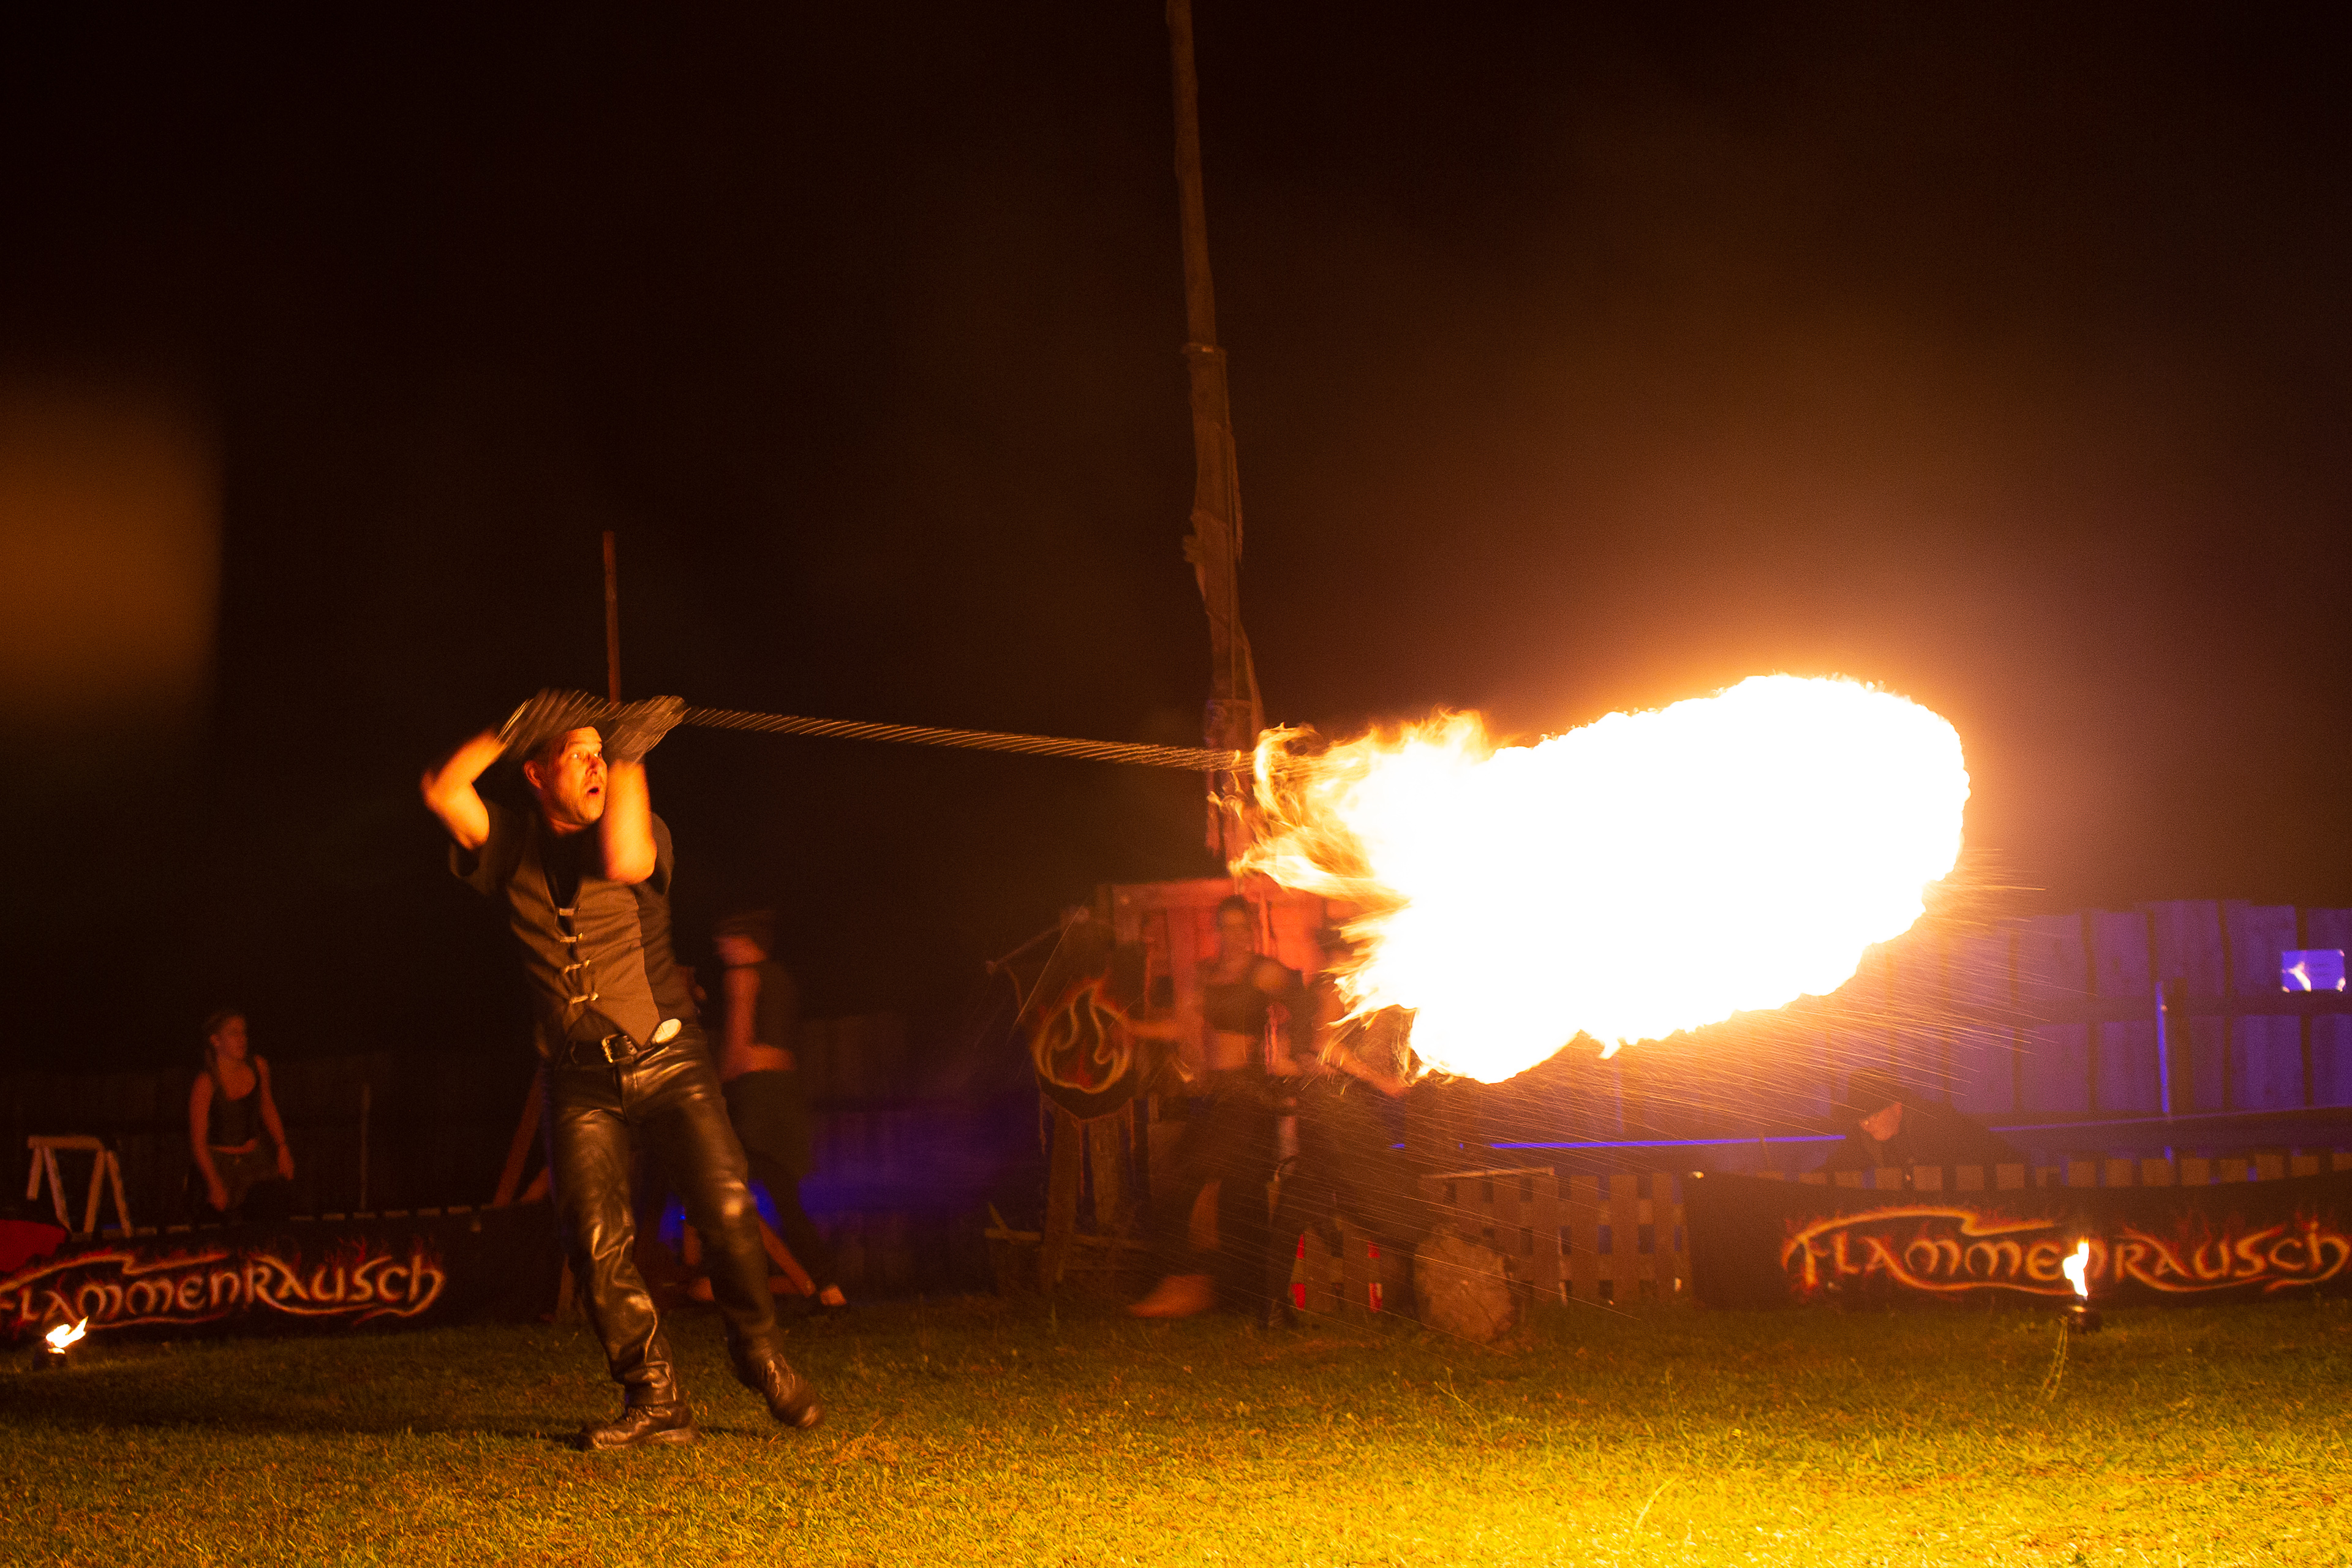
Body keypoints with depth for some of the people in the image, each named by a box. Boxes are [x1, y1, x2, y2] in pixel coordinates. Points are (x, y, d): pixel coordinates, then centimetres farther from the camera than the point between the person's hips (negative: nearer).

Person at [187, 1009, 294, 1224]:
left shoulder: (258, 1067, 0)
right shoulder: (205, 1084, -17)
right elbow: (198, 1142, -14)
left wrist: (282, 1148, 8)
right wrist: (214, 1184, -20)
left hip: (253, 1156, 5)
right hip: (218, 1160, -5)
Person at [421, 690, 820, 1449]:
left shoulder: (636, 828, -3)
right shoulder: (513, 846, 3)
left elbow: (626, 861, -28)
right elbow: (443, 790, -12)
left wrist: (628, 756, -19)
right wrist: (514, 727, -10)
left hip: (665, 1058, -1)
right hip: (580, 1079, 2)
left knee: (725, 1207, -16)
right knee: (597, 1243, -10)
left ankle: (759, 1353, 7)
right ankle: (655, 1401, -2)